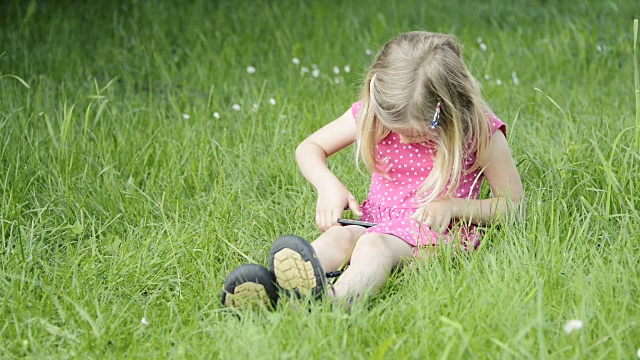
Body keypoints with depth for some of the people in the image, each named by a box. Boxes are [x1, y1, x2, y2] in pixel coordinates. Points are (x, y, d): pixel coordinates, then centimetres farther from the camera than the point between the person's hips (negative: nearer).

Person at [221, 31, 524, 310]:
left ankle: (333, 301, -74)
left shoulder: (481, 132, -11)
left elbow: (513, 203, -2)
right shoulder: (371, 114, -1)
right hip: (376, 222, 5)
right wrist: (328, 186, -12)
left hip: (437, 230, -4)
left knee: (374, 244, -38)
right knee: (337, 236, -33)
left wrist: (453, 206, -18)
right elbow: (309, 148, 10)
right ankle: (269, 291, -63)